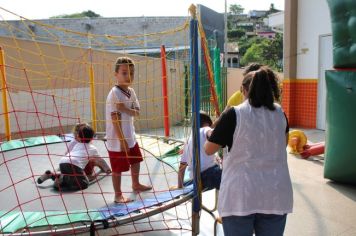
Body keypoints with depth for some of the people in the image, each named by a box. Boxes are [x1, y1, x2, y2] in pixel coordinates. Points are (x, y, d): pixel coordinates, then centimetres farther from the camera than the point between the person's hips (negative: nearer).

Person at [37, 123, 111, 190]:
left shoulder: (76, 144, 32)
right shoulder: (93, 148, 22)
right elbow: (100, 160, 34)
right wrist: (107, 170, 49)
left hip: (62, 163, 6)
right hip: (75, 165, -6)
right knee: (84, 183, 2)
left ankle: (52, 175, 9)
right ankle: (63, 178, -13)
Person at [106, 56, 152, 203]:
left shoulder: (131, 91, 4)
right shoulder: (115, 93, -20)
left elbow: (137, 112, -2)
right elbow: (115, 118, -23)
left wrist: (125, 109, -23)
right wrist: (122, 140, -22)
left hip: (130, 136, 9)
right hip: (117, 140, -9)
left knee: (136, 161, 23)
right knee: (118, 168, 5)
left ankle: (136, 185, 46)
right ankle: (118, 195, 22)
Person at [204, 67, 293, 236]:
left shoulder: (234, 114, -10)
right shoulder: (279, 113, 4)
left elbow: (208, 150, -2)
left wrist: (211, 134, 18)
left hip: (240, 195, -3)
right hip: (275, 195, 4)